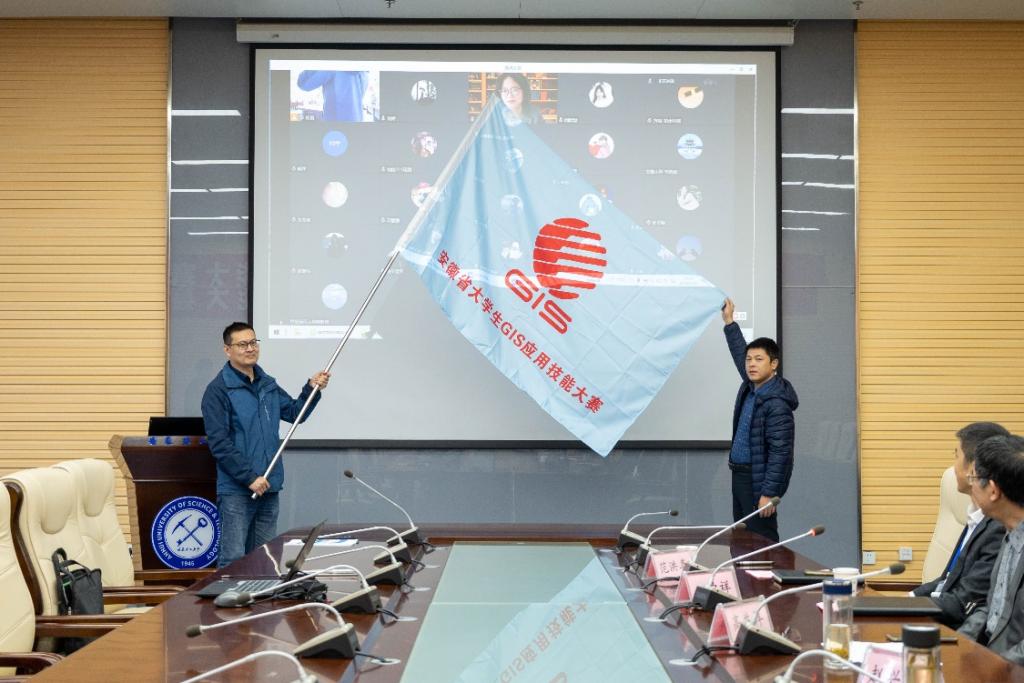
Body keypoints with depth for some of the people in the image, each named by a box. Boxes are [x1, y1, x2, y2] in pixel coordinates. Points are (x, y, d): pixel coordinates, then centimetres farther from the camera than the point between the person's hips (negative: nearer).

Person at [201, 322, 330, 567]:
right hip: (236, 490, -7)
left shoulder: (268, 385, 13)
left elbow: (295, 412, 21)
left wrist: (312, 389, 3)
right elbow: (219, 444, -15)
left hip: (269, 487, 7)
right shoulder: (218, 390, -10)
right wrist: (249, 478, -18)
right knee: (233, 560, -6)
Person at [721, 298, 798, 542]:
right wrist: (729, 322, 30)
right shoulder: (751, 387, 7)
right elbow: (740, 353, 27)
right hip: (740, 475, 10)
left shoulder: (776, 403, -20)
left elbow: (780, 453, -22)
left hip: (759, 479, -10)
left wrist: (768, 493, -24)